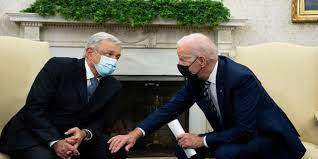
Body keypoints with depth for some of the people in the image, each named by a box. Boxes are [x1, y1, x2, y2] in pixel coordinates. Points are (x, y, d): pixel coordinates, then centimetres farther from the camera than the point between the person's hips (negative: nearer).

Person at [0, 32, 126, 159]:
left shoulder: (113, 86, 3)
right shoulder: (58, 66, -12)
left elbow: (99, 123, 2)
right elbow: (34, 108, -17)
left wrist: (85, 134, -22)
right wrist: (55, 142, -29)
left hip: (74, 136, 5)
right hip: (37, 133, -5)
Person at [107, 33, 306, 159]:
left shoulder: (241, 77, -29)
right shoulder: (196, 78, -8)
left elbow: (245, 130, -29)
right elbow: (172, 107, -5)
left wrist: (202, 141, -23)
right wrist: (136, 133, -16)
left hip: (265, 136, -7)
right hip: (231, 135, 7)